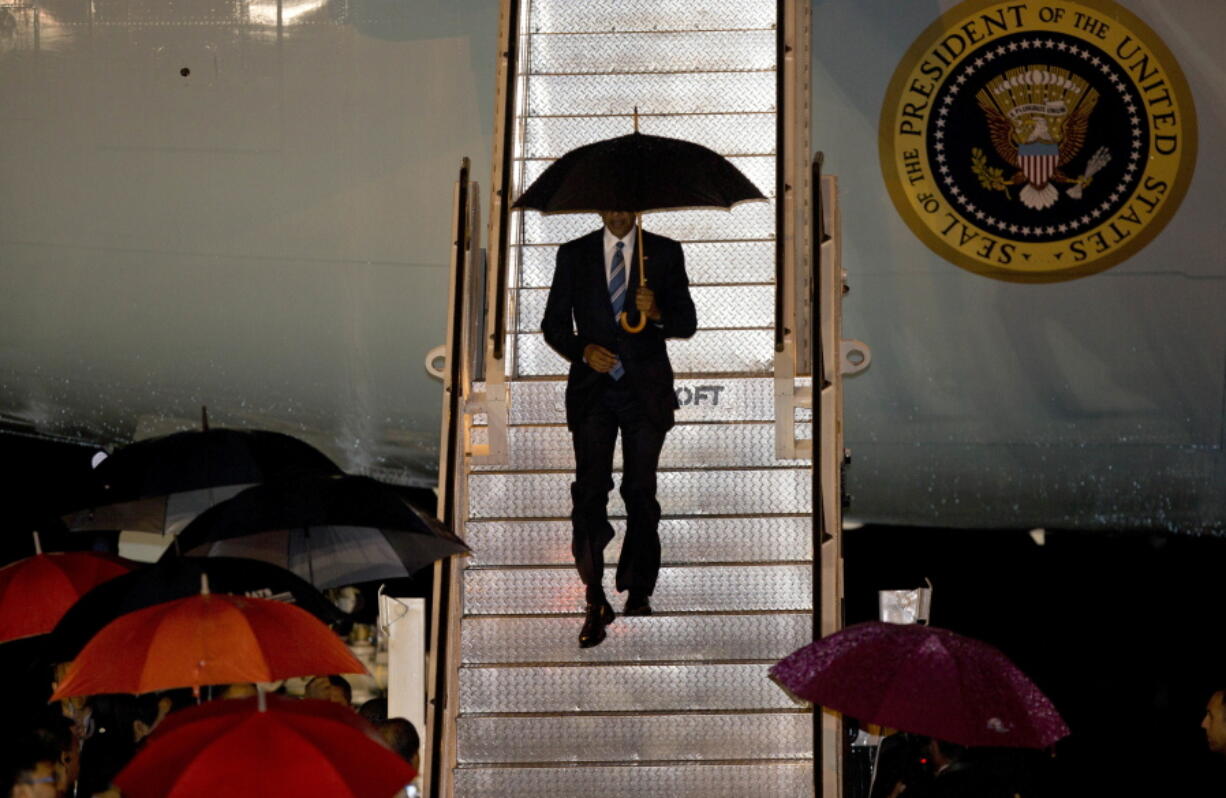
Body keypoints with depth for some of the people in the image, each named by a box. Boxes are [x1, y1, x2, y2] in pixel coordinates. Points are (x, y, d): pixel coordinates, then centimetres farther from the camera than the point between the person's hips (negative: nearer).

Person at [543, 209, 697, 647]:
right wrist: (583, 350, -11)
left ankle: (638, 592, 20)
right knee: (589, 492, -10)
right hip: (592, 389, 0)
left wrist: (657, 314, -17)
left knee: (641, 493, 6)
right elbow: (553, 323, 8)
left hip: (646, 390, 0)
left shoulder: (665, 253, 6)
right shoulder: (573, 254, 8)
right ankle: (595, 603, -7)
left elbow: (687, 323, 5)